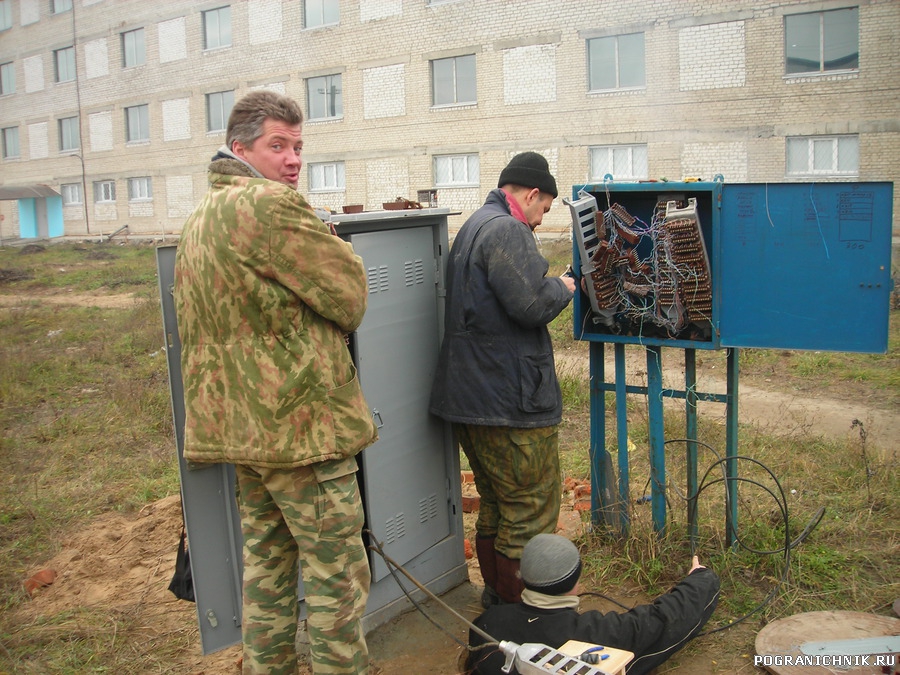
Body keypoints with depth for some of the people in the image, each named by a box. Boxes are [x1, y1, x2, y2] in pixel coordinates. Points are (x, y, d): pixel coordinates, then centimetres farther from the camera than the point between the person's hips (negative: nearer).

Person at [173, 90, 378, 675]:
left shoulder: (199, 221, 16)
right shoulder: (271, 205, -16)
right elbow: (351, 298, -13)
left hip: (240, 425, 10)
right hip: (301, 426, -9)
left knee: (268, 561, 20)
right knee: (336, 574, 2)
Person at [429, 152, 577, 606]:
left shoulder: (473, 227, 18)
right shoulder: (506, 231, -16)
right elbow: (532, 305, -24)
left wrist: (550, 287, 17)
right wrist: (561, 288, -4)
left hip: (471, 396, 11)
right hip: (511, 400, -11)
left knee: (496, 502, 22)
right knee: (531, 509, 2)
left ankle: (495, 592, 34)